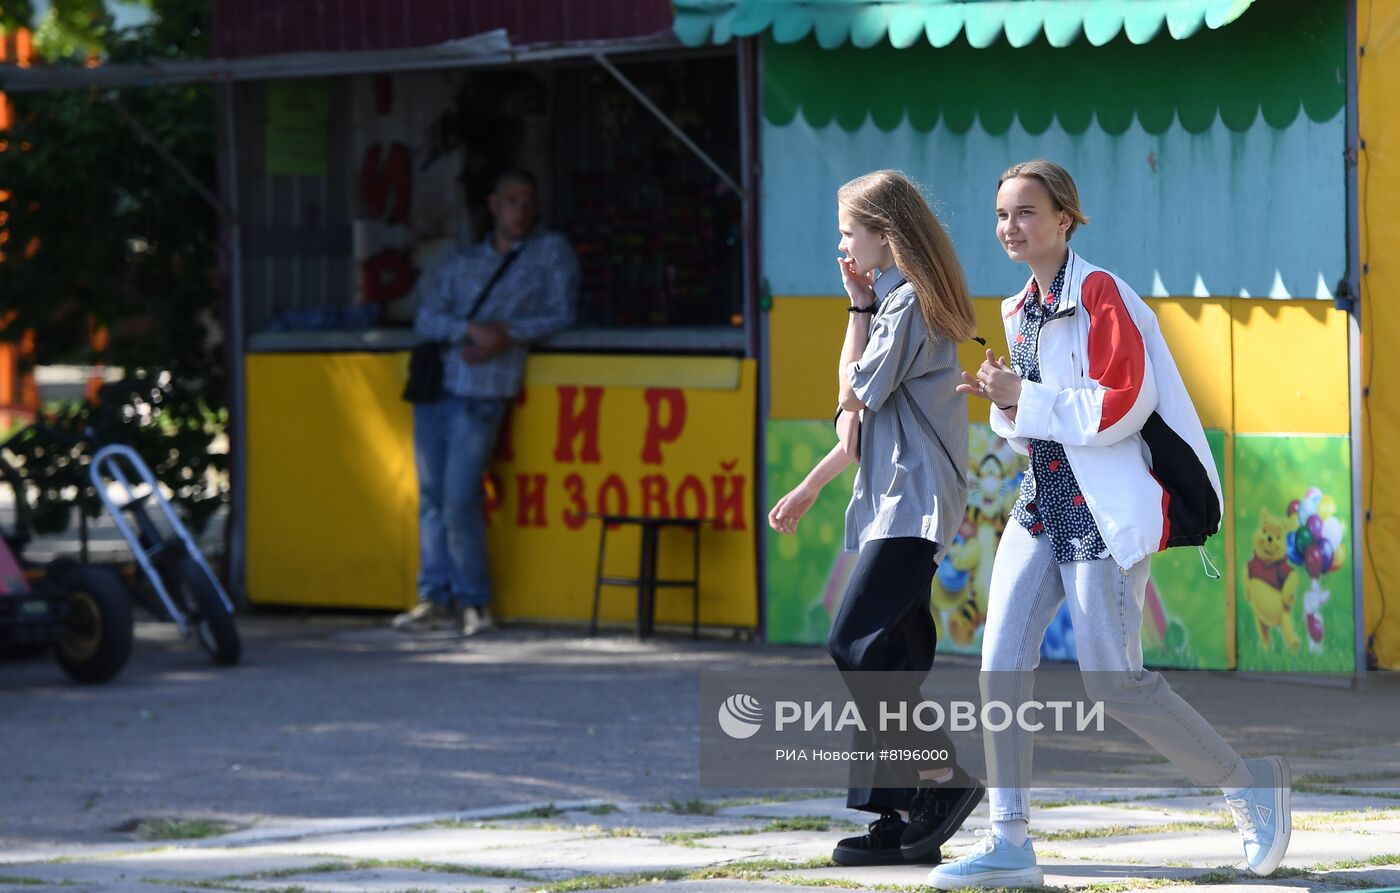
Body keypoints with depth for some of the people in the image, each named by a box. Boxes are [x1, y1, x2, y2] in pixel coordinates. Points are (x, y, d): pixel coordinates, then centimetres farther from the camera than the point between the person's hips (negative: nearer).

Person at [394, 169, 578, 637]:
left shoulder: (551, 252, 11)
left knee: (459, 503, -11)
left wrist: (508, 335, -13)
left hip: (484, 392, -4)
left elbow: (561, 314, 2)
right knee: (431, 497, 3)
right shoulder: (459, 264, 19)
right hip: (436, 383, 5)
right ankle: (435, 599, 9)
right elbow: (425, 319, 6)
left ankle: (473, 599, 3)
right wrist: (471, 329, -14)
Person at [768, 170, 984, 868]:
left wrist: (859, 306, -2)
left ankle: (944, 776, -13)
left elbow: (857, 393, -10)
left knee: (856, 646, -17)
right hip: (893, 503, 10)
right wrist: (809, 489, 27)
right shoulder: (895, 301, 21)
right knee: (890, 662, 5)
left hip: (914, 501, -10)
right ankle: (900, 819, 4)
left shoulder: (908, 302, -10)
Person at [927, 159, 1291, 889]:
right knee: (1001, 659, -6)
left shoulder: (1099, 294, -10)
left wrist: (1025, 398, -13)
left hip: (1105, 507, -8)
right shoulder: (1020, 311, 15)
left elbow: (1123, 403, -18)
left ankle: (1249, 784, 10)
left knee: (1112, 681, -8)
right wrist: (1006, 403, 2)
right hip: (1043, 502, 8)